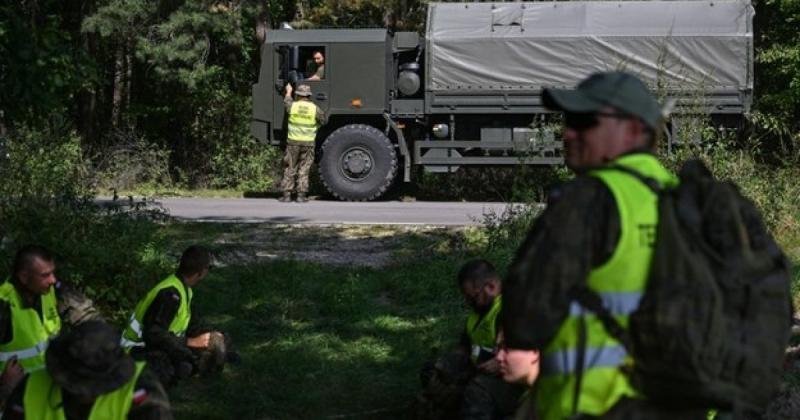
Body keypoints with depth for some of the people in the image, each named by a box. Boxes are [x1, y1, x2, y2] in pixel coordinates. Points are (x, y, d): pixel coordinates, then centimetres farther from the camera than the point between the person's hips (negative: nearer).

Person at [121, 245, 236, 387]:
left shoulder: (183, 289, 7)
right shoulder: (170, 294, -24)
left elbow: (192, 326, 18)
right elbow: (153, 335, -28)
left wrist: (210, 335, -1)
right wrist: (190, 342, -22)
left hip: (162, 348, 9)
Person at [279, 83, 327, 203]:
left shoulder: (293, 106, -3)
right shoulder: (315, 108, -5)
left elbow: (286, 101, 21)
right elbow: (324, 120, 8)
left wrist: (288, 92, 41)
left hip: (293, 141, 0)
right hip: (308, 143, 0)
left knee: (289, 169, 8)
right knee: (304, 170, 6)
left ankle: (287, 194, 6)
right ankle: (301, 195, 3)